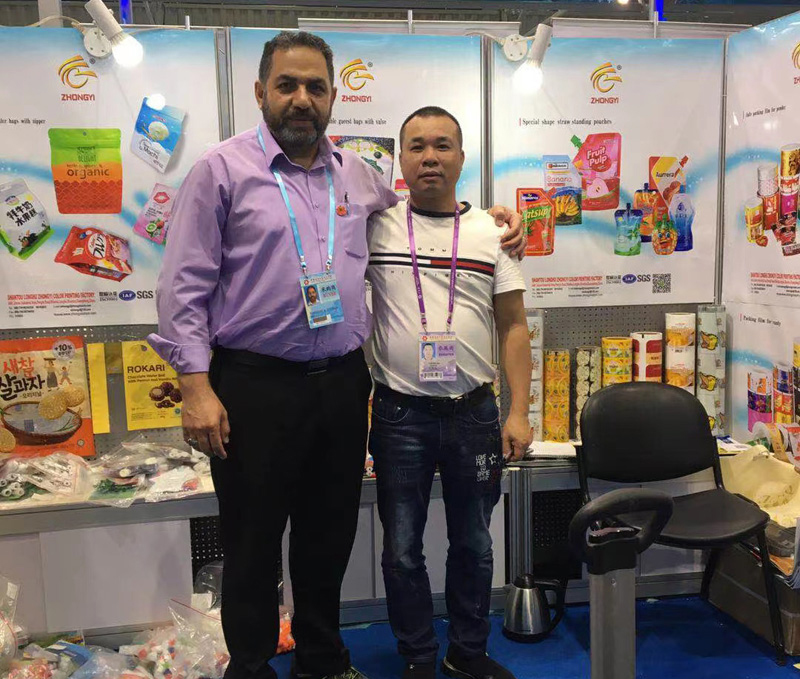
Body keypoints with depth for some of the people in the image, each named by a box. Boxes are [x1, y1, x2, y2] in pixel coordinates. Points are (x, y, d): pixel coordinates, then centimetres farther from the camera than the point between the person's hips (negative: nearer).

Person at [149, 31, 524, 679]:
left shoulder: (358, 174, 11)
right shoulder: (223, 170, -2)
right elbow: (185, 285, -6)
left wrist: (491, 214, 17)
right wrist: (196, 386, -13)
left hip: (342, 382, 5)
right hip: (255, 386, -4)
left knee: (330, 534, 17)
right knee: (253, 541, 9)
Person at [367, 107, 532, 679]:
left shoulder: (491, 233, 2)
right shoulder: (376, 228, -1)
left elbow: (514, 327, 2)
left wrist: (519, 413, -4)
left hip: (474, 411, 2)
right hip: (400, 413, -1)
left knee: (473, 544, 16)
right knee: (402, 550, 11)